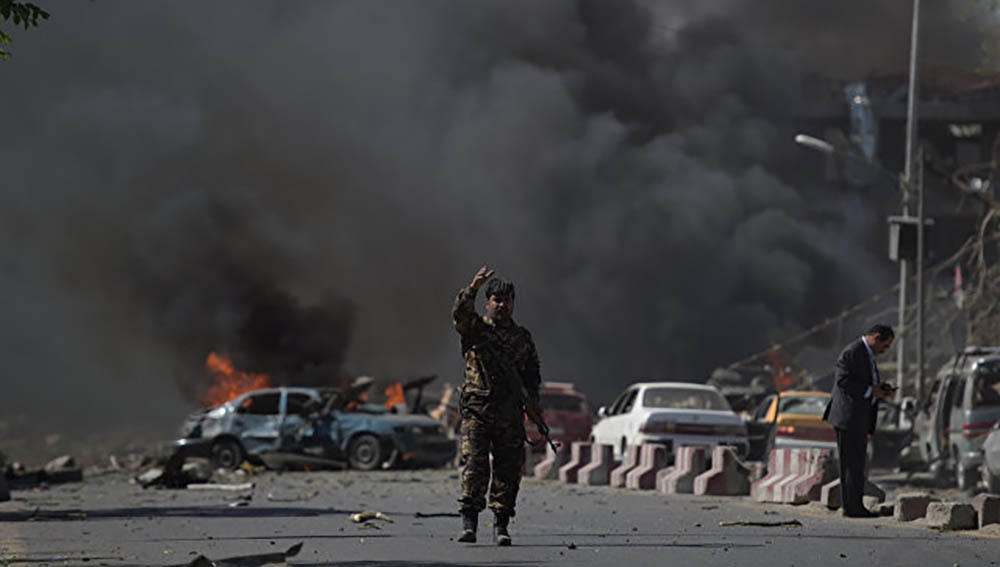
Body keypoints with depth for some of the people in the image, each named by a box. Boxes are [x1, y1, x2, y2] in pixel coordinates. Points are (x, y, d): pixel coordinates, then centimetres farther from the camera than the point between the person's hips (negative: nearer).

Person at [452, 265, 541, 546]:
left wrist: (532, 397, 4)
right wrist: (473, 288, -31)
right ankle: (469, 521, -11)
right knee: (475, 463, -14)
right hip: (477, 410, -3)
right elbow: (460, 313, -16)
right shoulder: (475, 328, 5)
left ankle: (501, 525, 7)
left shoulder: (523, 337, 16)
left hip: (510, 415, 3)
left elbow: (532, 372, 22)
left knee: (508, 469, 1)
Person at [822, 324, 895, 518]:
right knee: (852, 463, -9)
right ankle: (852, 507, -8)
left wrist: (880, 388, 7)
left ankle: (854, 505, 14)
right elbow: (842, 380, -20)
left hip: (860, 418, 11)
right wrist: (870, 391, -20)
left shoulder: (867, 354, 18)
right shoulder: (853, 352, -14)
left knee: (856, 462, 11)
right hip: (849, 415, -11)